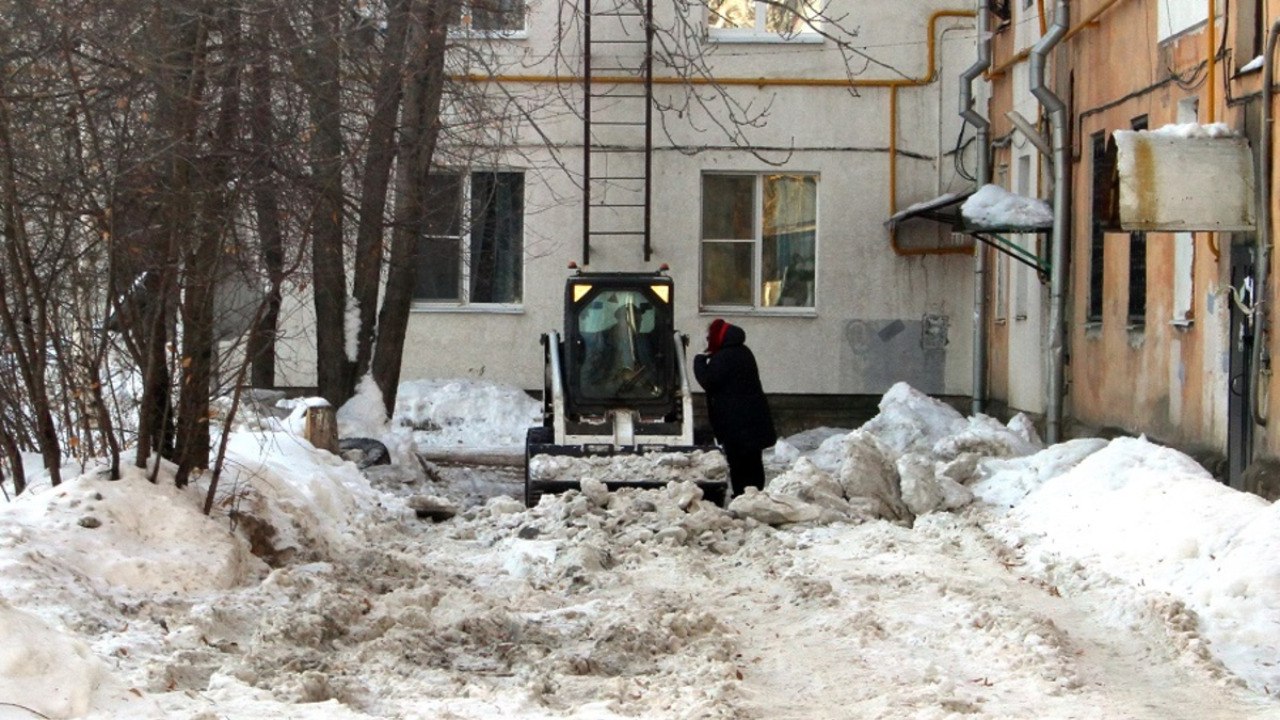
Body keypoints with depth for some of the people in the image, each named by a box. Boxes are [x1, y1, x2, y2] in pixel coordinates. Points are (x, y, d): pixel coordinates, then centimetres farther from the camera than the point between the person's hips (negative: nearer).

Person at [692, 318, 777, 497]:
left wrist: (700, 360, -3)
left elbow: (708, 381, -17)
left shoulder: (723, 358, -16)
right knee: (753, 462, 12)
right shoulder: (743, 352, 15)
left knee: (739, 464, -7)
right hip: (754, 420, 9)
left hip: (736, 423, -9)